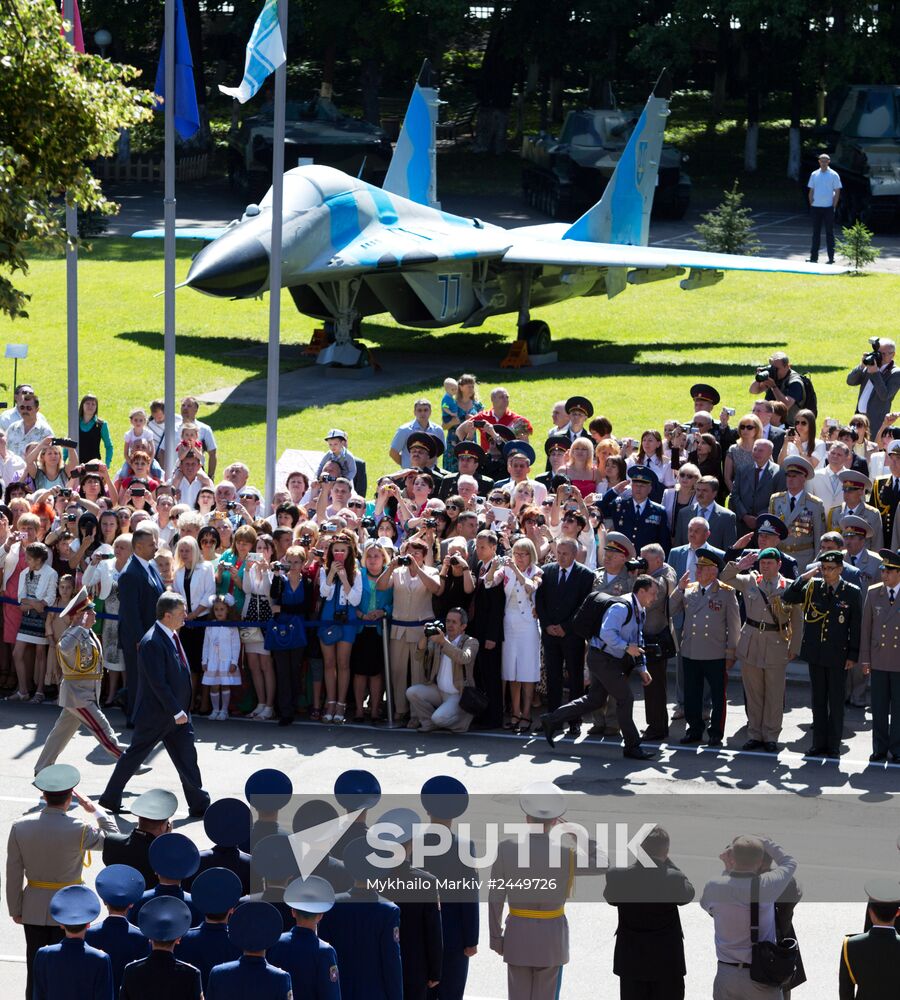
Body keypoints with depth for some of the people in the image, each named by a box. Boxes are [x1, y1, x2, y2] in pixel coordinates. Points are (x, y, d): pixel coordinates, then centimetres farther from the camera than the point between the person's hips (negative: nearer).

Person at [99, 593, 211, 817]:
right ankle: (110, 798, 18)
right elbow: (158, 683, -25)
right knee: (135, 755, 5)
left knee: (187, 757, 6)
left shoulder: (172, 637, 7)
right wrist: (176, 712, -21)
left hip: (176, 713, 9)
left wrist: (182, 710, 15)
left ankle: (199, 804, 11)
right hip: (156, 714, -8)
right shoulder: (152, 643, -23)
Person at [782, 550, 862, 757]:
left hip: (838, 655, -3)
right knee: (818, 700, 10)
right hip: (815, 653, 3)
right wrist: (804, 577, -12)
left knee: (836, 701, 3)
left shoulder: (852, 592, -5)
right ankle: (819, 743, 18)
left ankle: (833, 746, 10)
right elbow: (787, 598, -4)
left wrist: (853, 655, -5)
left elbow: (856, 626, -2)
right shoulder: (812, 587, 2)